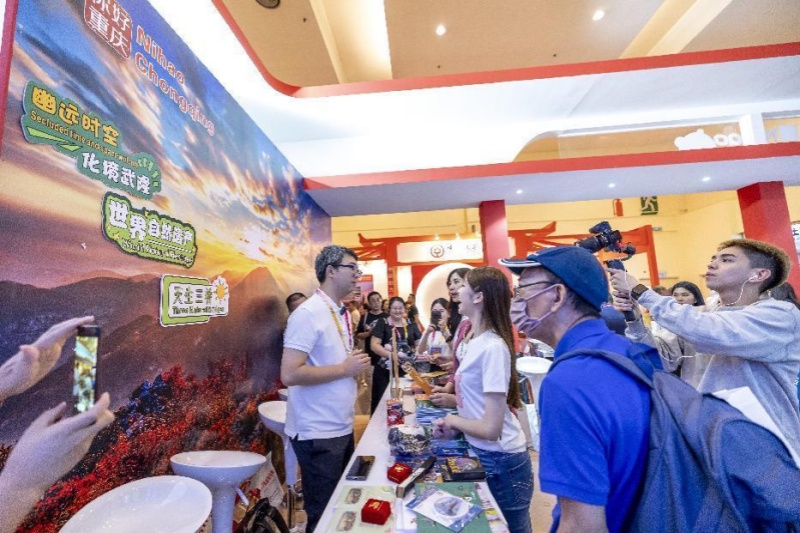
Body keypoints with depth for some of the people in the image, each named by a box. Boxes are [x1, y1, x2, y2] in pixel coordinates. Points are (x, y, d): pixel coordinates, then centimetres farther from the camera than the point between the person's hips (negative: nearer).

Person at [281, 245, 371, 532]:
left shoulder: (341, 312, 7)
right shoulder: (308, 314, -20)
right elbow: (290, 374, -26)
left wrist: (356, 365, 1)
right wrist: (345, 369, -20)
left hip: (342, 427, 8)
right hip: (318, 433, -8)